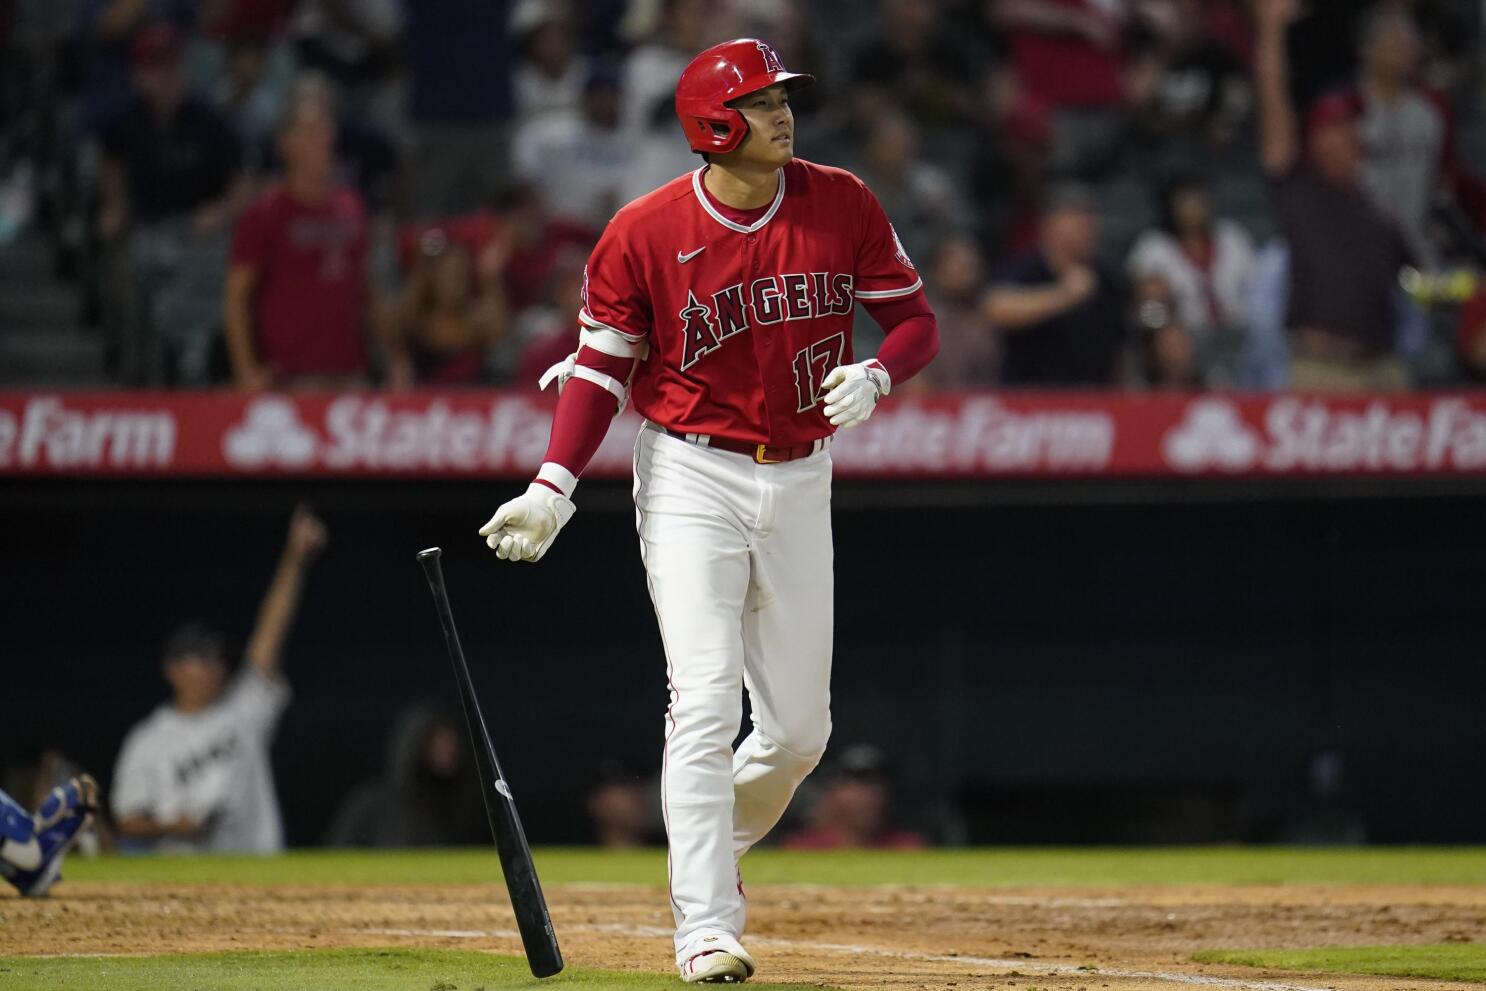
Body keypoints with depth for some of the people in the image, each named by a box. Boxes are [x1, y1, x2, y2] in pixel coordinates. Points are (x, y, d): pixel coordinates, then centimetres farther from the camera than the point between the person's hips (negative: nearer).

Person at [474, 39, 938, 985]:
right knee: (706, 700, -14)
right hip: (691, 477, -4)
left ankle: (712, 852, 35)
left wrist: (872, 376, -19)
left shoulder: (843, 205, -3)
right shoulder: (646, 231, -9)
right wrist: (555, 487, -15)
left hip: (800, 481, 4)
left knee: (799, 727, 8)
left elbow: (917, 319, 3)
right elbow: (603, 365, -3)